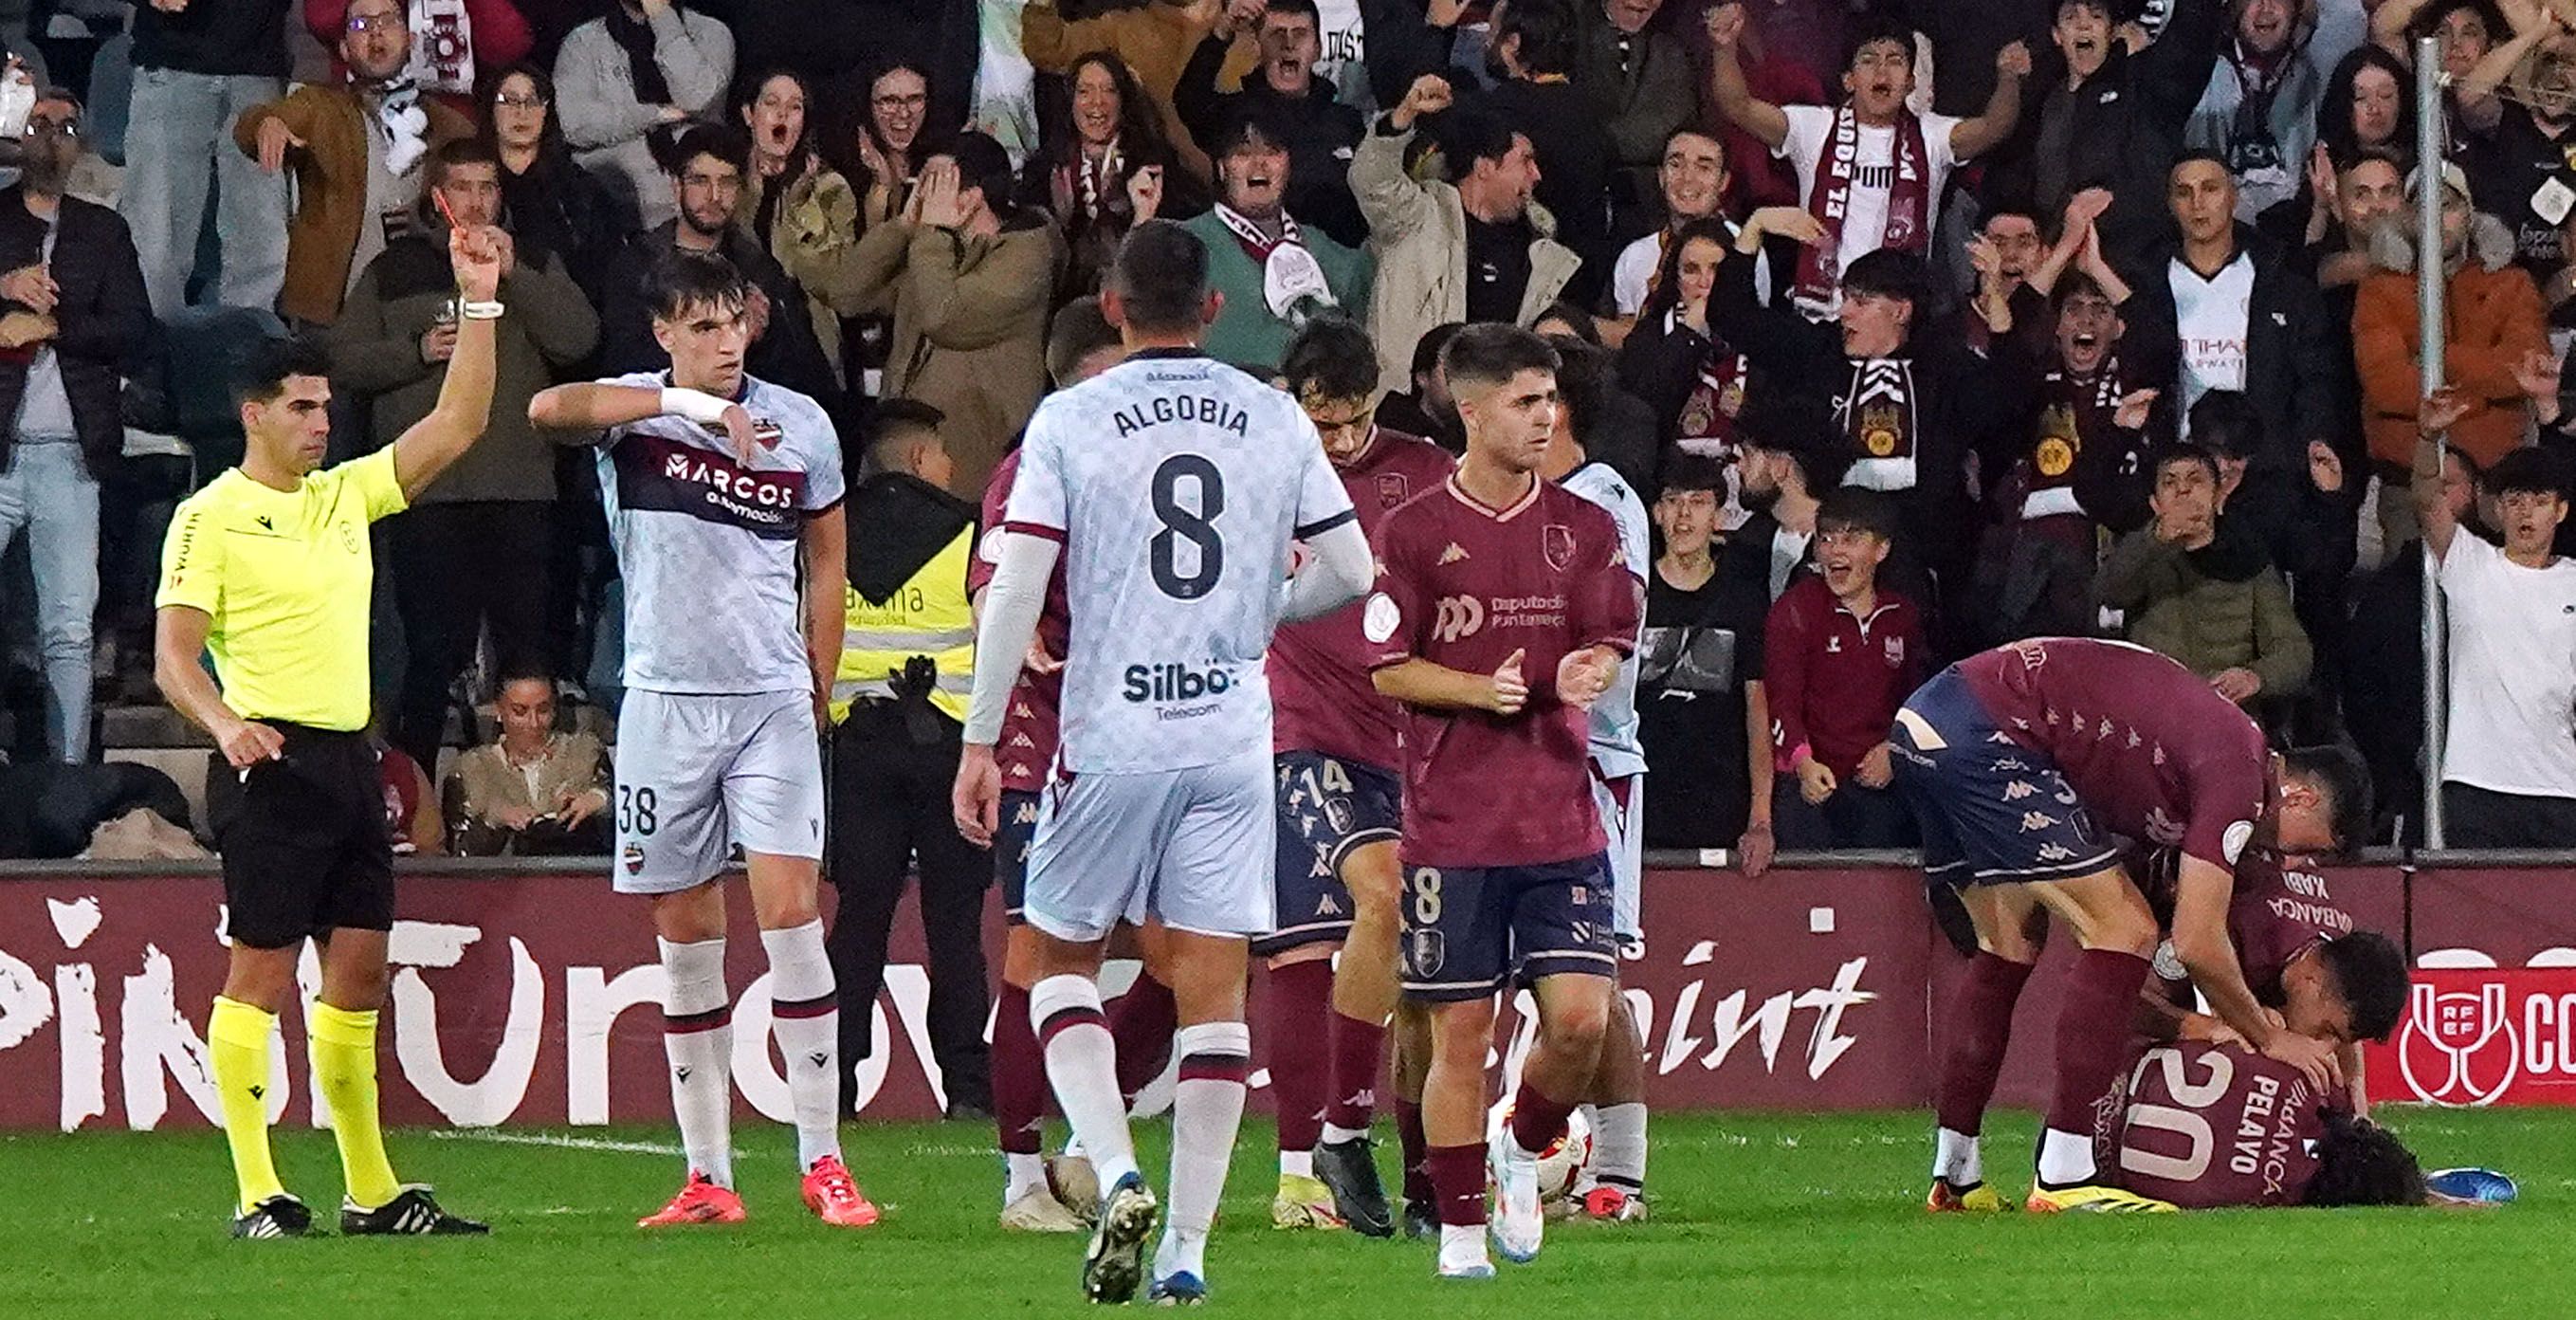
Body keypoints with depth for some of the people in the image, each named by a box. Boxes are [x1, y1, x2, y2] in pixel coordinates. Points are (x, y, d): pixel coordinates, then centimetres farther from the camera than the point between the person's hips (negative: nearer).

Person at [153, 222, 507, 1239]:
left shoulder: (346, 495, 15)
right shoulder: (212, 519, -4)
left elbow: (456, 427, 15)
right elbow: (174, 653, -9)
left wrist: (479, 303, 8)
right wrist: (224, 724, -28)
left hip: (350, 762, 7)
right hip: (275, 763, -7)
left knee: (359, 968, 8)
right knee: (261, 970, -7)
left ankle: (372, 1192, 12)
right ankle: (257, 1195, -7)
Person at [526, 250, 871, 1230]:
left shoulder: (802, 424, 4)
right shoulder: (632, 411, -2)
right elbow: (549, 409, -26)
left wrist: (820, 698, 12)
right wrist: (695, 405, -34)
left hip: (774, 699, 0)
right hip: (664, 699, 0)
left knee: (790, 911, -11)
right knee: (685, 938, 3)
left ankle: (823, 1165, -8)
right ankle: (708, 1178, 7)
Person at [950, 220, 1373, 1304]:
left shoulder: (1069, 421, -3)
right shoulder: (1276, 421, 4)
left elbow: (1014, 590, -8)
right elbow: (1349, 573, 7)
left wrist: (981, 743, -3)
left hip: (1109, 736, -2)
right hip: (1233, 737, 2)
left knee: (1062, 961, 13)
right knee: (1213, 989, 4)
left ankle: (1116, 1175, -8)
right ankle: (1186, 1249, 2)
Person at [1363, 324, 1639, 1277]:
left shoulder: (1584, 528, 8)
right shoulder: (1414, 533, 0)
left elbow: (1610, 648, 4)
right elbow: (1386, 667, 1)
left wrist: (1582, 675, -19)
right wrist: (1482, 689, -15)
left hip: (1561, 823, 2)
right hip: (1451, 827, -2)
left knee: (1580, 1018, -9)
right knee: (1460, 1030, -1)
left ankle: (1525, 1150, 20)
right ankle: (1460, 1226, 10)